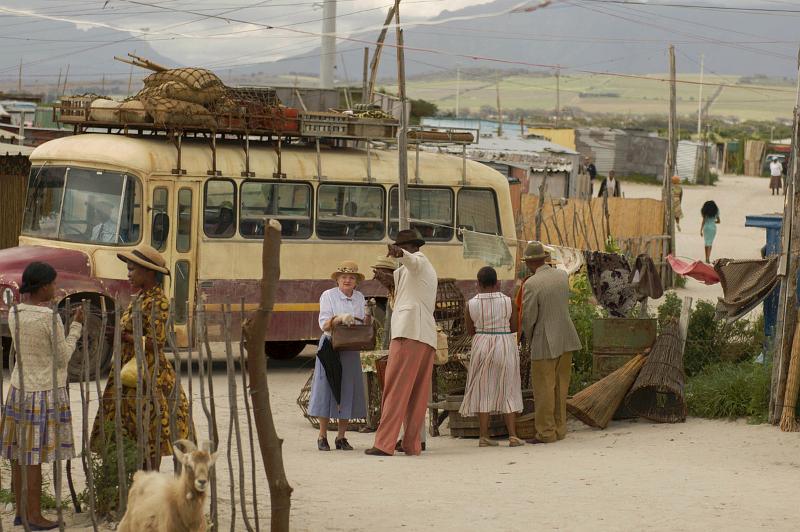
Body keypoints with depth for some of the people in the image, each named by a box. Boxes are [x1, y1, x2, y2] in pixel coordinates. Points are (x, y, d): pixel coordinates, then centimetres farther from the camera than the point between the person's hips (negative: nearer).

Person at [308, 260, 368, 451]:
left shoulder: (360, 298, 10)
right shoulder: (328, 296, -3)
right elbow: (324, 324, -12)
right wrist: (340, 318, -29)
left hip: (351, 349, 4)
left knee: (348, 389, 1)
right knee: (326, 387, -5)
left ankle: (341, 437, 6)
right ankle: (322, 436, 0)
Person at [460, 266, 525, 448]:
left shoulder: (472, 304, -5)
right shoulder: (507, 301, -7)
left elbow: (470, 331, 3)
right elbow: (514, 327, 3)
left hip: (482, 347, 1)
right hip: (505, 347, -1)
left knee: (483, 391, 7)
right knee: (507, 392, 5)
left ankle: (484, 436, 4)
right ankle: (512, 435, -2)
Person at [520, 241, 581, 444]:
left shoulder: (531, 284, -16)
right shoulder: (563, 276, 4)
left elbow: (528, 318, -13)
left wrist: (530, 340, 4)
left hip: (544, 344, -7)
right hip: (566, 340, 7)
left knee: (544, 389, 0)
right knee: (560, 387, 13)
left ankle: (545, 432, 2)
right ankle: (559, 429, 18)